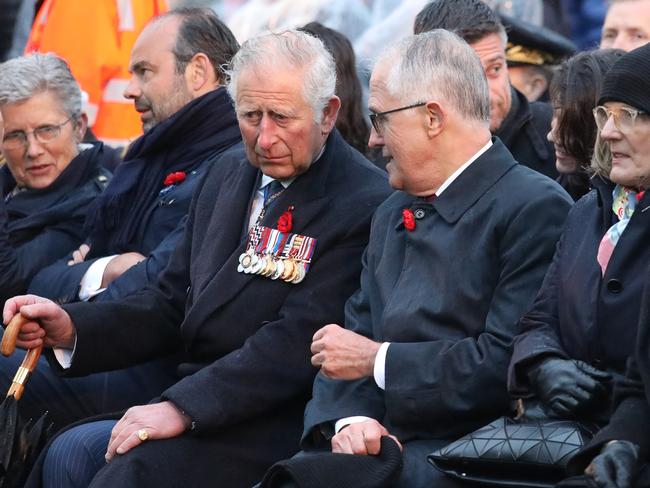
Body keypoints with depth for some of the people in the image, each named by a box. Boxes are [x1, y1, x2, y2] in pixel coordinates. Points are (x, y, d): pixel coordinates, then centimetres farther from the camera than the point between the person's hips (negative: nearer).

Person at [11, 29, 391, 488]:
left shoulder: (365, 205, -13)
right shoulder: (230, 173, 15)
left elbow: (298, 339, -19)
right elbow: (174, 303, 16)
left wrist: (182, 407, -24)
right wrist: (72, 326, -1)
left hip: (282, 425, -8)